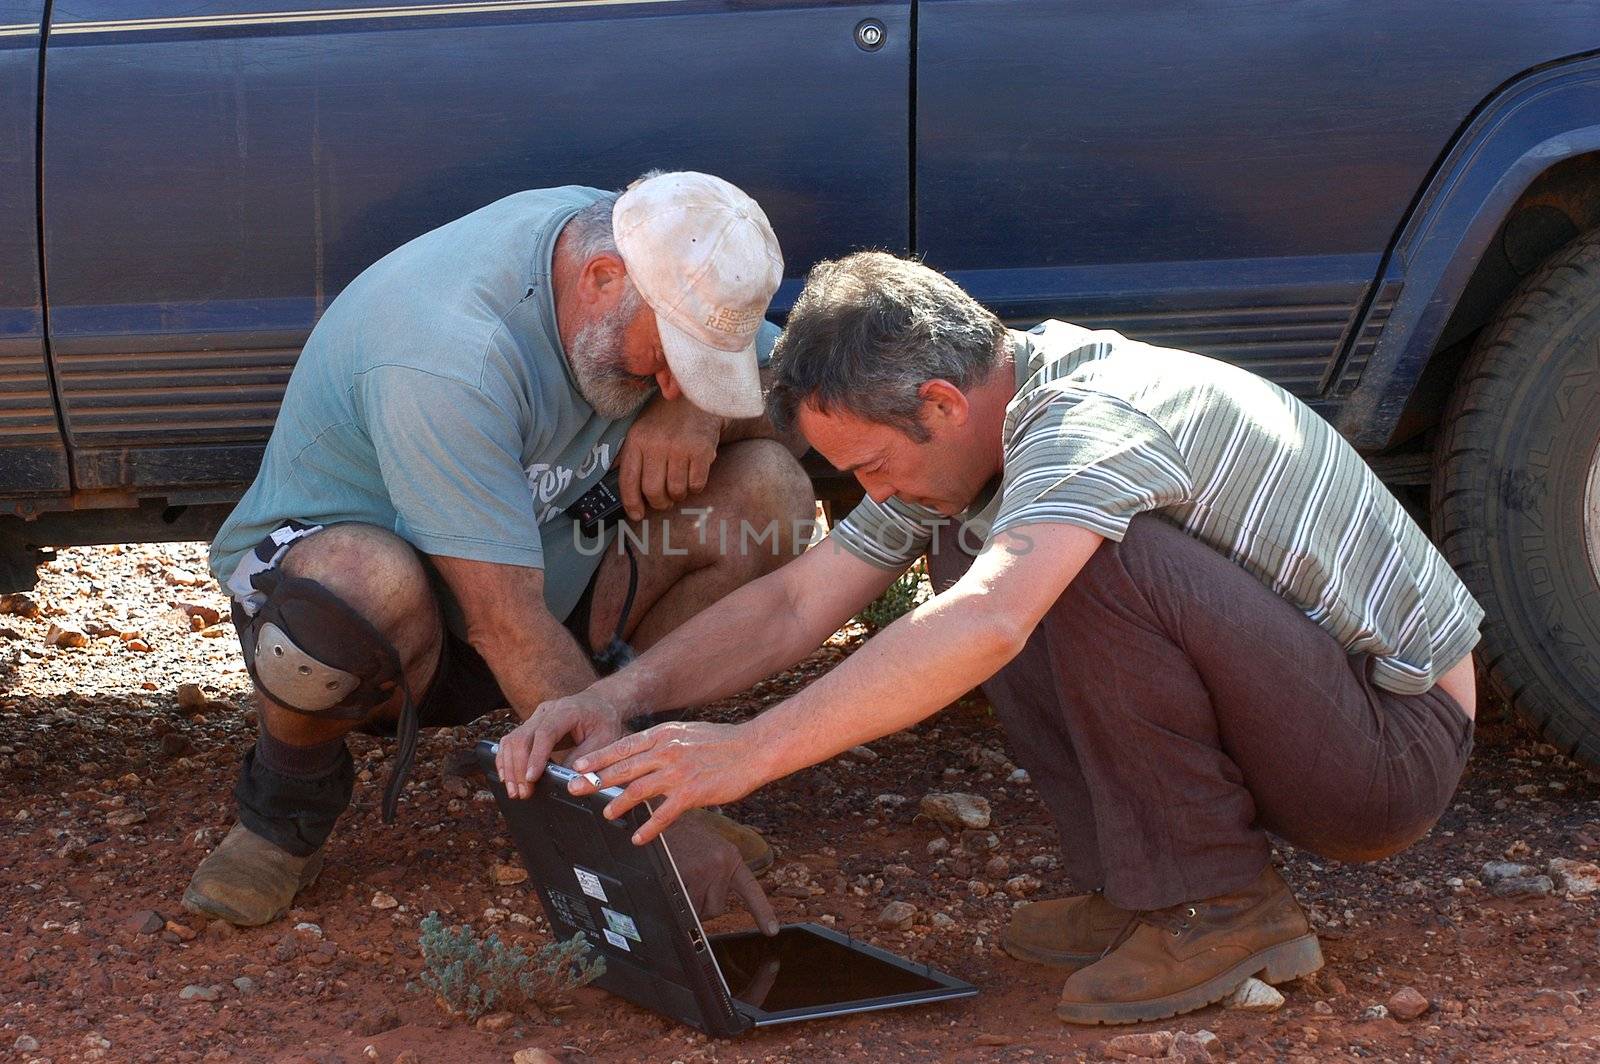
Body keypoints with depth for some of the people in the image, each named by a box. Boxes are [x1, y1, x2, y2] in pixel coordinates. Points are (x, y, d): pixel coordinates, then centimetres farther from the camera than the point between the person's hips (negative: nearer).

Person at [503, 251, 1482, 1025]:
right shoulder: (960, 437, 3)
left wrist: (750, 751, -40)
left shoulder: (1098, 413, -26)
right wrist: (622, 695, -8)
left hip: (1396, 742, -9)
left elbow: (985, 629, -42)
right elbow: (797, 603, 5)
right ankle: (1137, 888, 4)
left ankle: (1223, 909, -13)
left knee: (1092, 559, -29)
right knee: (967, 542, 3)